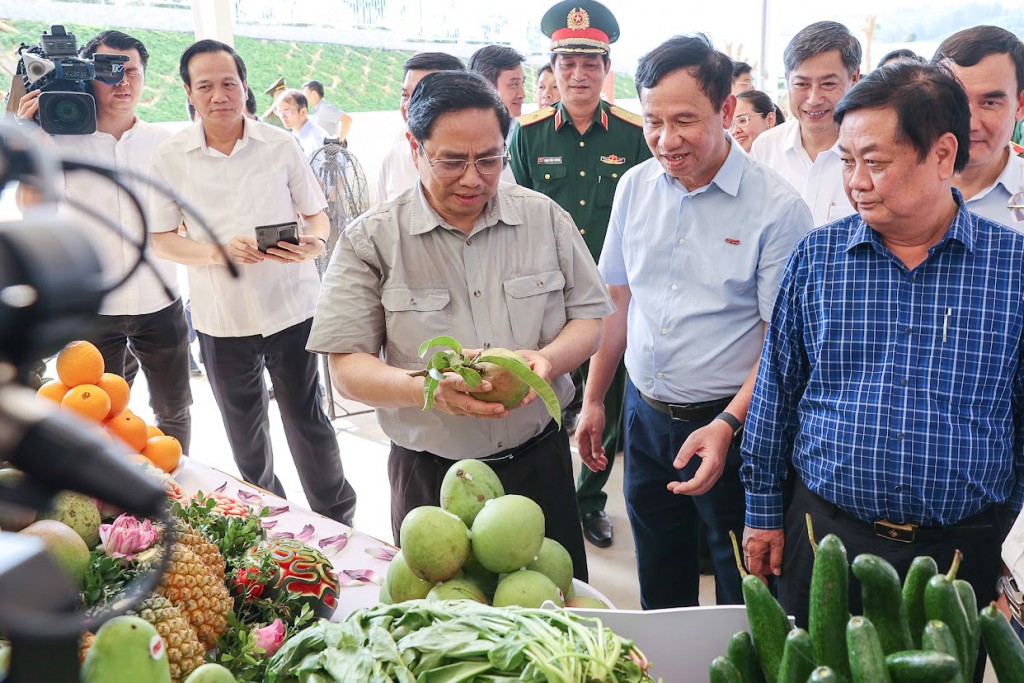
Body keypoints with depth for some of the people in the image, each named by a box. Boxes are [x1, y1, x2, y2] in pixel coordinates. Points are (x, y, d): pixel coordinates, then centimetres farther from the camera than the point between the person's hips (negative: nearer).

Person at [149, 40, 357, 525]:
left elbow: (317, 215, 5)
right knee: (243, 428, 17)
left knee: (306, 419, 5)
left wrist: (311, 244, -19)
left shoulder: (281, 145, -1)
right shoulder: (171, 157, -1)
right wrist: (218, 251, -18)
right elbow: (162, 240, 1)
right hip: (220, 317, 2)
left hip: (291, 308, -1)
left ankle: (337, 521, 21)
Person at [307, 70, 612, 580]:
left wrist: (548, 359, -17)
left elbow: (589, 317, 5)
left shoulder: (544, 218, 2)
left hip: (539, 464, 2)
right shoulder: (371, 241, -6)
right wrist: (426, 387, -29)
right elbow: (347, 367, -10)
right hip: (430, 479, -2)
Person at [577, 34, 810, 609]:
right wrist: (594, 400, 10)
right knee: (658, 585, 20)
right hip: (644, 412, 5)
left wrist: (727, 426, -23)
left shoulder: (777, 207, -15)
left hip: (729, 421, -5)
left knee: (743, 591, 10)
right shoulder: (635, 186, 1)